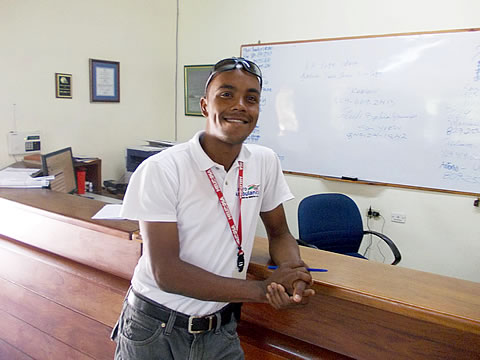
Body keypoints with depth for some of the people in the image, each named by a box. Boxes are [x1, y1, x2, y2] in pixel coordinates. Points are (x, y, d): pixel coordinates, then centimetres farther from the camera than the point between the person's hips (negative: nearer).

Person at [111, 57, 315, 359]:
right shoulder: (161, 170, -19)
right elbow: (165, 272, -22)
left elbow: (279, 234, 5)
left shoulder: (266, 162, -5)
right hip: (154, 332, -3)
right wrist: (264, 290, -23)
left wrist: (295, 273, -18)